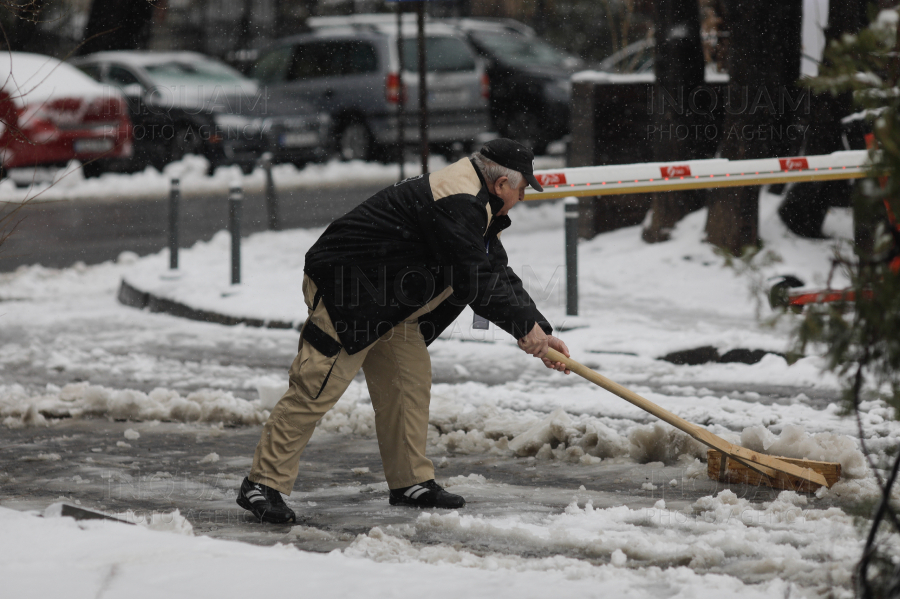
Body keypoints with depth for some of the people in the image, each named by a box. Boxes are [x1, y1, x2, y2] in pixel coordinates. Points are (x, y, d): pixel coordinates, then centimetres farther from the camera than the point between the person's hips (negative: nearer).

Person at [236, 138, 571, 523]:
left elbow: (499, 275, 17)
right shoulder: (455, 203, -22)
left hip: (387, 298, 11)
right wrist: (525, 326, -12)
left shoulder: (474, 205, 13)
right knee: (316, 389, -11)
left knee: (411, 378, 8)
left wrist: (539, 331, 10)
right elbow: (475, 285, -24)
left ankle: (410, 482, 16)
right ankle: (262, 485, -8)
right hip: (344, 288, -11)